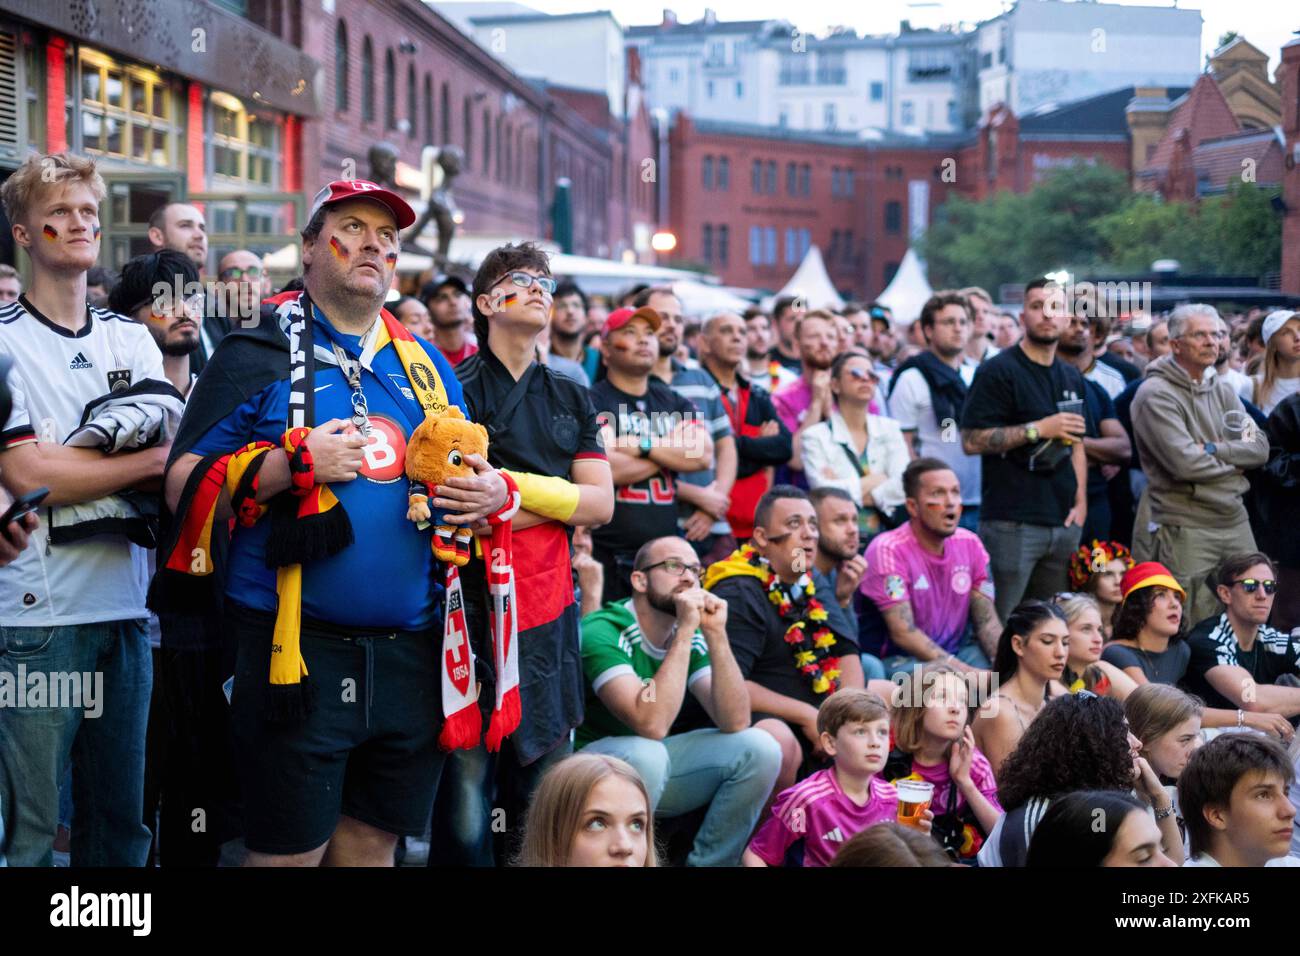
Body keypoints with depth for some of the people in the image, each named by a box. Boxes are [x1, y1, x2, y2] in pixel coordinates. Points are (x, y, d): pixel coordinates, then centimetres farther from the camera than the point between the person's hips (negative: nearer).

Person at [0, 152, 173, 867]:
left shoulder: (133, 340, 13)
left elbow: (171, 453, 4)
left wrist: (64, 459, -12)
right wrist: (144, 461, -9)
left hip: (126, 606, 5)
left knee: (123, 820, 10)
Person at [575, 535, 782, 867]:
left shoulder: (691, 637, -2)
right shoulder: (602, 633, -22)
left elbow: (735, 723, -12)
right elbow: (652, 725, -33)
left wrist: (716, 634, -21)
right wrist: (684, 631, -31)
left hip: (652, 764, 6)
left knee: (758, 747, -11)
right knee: (644, 754, -37)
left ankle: (707, 864, 0)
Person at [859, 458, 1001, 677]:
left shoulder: (970, 544, 4)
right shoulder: (888, 550, -14)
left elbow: (986, 621, 4)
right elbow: (903, 633, -20)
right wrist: (965, 671, -28)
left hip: (959, 651, 6)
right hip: (902, 658, -6)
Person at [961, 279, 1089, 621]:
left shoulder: (1072, 377, 17)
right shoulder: (998, 371, -6)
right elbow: (971, 441, -14)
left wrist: (1080, 502, 10)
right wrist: (1039, 429, -16)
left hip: (1064, 522, 7)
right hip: (1012, 523, -7)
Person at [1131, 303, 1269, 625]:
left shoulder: (1222, 391, 15)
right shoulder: (1156, 394, -9)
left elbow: (1260, 448, 5)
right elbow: (1184, 463, -19)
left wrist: (1213, 449, -11)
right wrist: (1233, 465, -2)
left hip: (1235, 520, 7)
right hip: (1186, 529, -7)